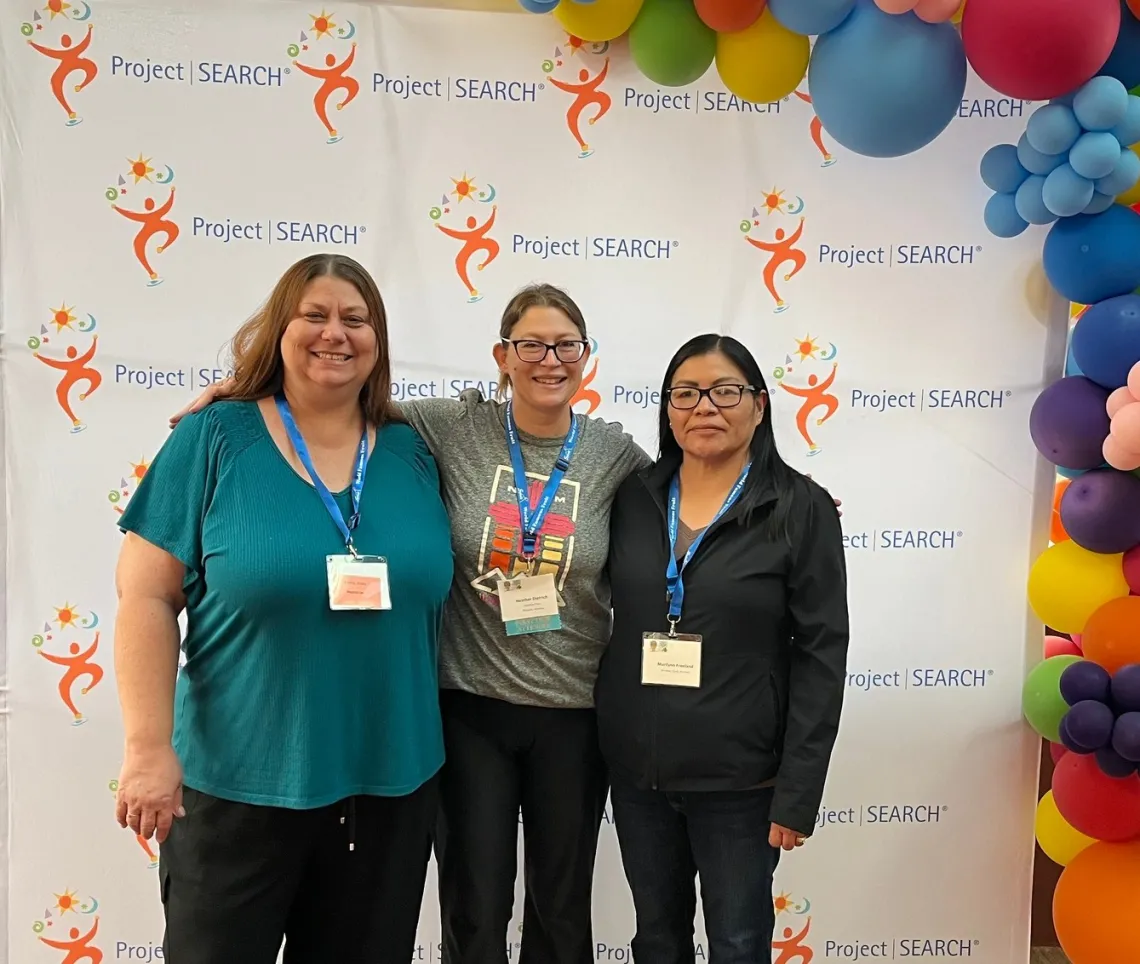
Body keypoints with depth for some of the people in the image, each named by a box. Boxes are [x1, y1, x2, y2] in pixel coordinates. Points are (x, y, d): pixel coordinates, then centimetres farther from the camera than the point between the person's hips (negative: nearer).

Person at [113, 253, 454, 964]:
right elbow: (147, 595, -8)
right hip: (238, 782, -3)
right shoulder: (214, 440, -6)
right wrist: (149, 747, -13)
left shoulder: (412, 452, 3)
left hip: (393, 781, 3)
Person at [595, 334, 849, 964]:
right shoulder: (633, 497, 1)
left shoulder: (801, 510, -8)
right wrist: (601, 742, 3)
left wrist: (798, 793, -11)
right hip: (636, 770, 3)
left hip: (740, 778, -3)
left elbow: (821, 657, -9)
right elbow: (606, 619, 9)